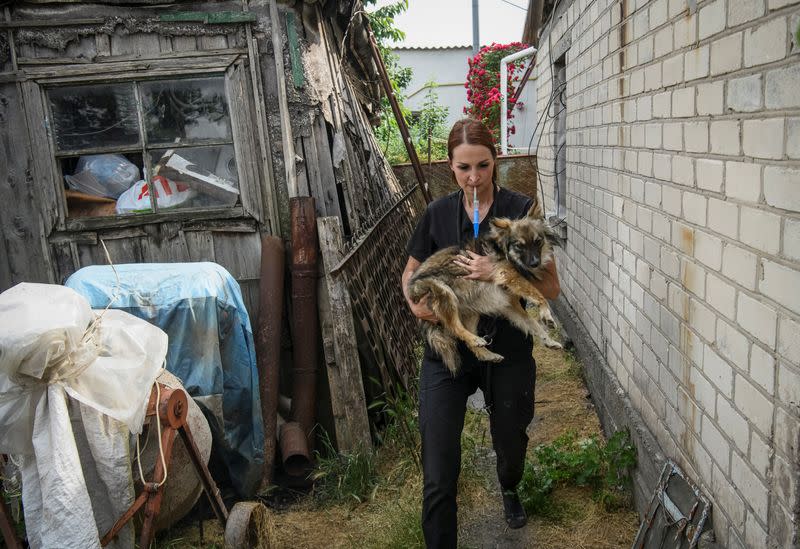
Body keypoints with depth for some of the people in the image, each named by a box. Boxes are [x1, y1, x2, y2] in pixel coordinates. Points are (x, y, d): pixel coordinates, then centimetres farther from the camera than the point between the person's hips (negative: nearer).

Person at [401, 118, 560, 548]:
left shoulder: (521, 210, -7)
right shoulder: (437, 214, 1)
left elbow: (550, 287, -7)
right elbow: (411, 272, 14)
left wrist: (499, 273, -23)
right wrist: (414, 301, -9)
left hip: (507, 352, 0)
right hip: (447, 353, 1)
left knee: (510, 444, 23)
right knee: (438, 476, -3)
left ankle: (509, 490, 60)